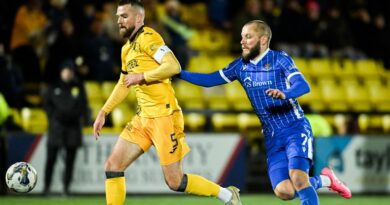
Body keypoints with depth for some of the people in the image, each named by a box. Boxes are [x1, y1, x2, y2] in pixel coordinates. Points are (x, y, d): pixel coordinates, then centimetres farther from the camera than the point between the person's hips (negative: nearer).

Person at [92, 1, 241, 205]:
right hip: (144, 117, 9)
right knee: (112, 166, 1)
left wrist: (141, 76, -20)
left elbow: (173, 66, -25)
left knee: (175, 182, -6)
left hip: (164, 117, -9)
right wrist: (103, 112, 25)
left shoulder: (147, 38, -11)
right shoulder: (127, 48, 16)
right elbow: (123, 84, 29)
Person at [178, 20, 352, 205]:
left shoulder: (279, 59, -8)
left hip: (295, 129, -5)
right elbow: (209, 80, 11)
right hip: (272, 137, 5)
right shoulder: (240, 66, 8)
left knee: (297, 177, -27)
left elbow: (303, 85, -22)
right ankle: (325, 180, 15)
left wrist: (284, 94, -43)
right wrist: (178, 73, 0)